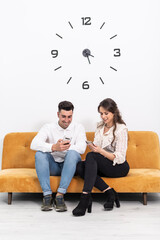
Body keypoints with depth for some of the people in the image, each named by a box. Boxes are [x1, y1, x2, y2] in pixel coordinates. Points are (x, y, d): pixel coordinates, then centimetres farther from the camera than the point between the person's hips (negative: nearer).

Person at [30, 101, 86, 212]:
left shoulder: (78, 127, 1)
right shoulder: (48, 127, 0)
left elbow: (82, 148, -16)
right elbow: (34, 144, -19)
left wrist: (66, 147, -32)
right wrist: (54, 147, -37)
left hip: (70, 166, -1)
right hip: (53, 166, 1)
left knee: (73, 153, -32)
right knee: (39, 154, -27)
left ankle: (60, 195, -33)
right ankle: (47, 195, -28)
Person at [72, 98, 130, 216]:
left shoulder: (121, 129, -9)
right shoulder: (100, 126, 13)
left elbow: (120, 158, -14)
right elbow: (96, 147, 17)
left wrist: (100, 151, -24)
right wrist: (93, 147, -6)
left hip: (119, 167, -6)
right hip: (102, 166, 6)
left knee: (91, 156, -32)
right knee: (79, 166, -25)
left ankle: (85, 197, -38)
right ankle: (110, 193, -23)